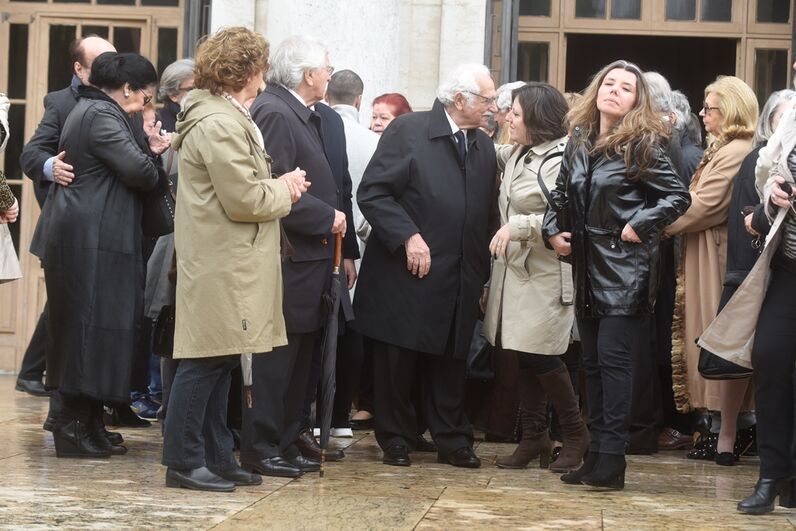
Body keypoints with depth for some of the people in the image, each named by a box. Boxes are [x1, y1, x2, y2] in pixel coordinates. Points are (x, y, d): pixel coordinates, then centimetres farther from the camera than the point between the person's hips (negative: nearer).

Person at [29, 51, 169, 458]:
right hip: (93, 241, -11)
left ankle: (88, 425, 15)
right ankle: (74, 426, -5)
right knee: (91, 329, -7)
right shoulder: (102, 116, -14)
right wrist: (154, 163, -1)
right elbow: (137, 170, -22)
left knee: (84, 330, 11)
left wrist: (149, 151, 11)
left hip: (83, 238, 11)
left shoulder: (90, 111, 20)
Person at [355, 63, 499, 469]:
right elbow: (372, 192, -11)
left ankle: (452, 440, 17)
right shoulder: (408, 131, -7)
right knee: (398, 361, 3)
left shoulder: (484, 147, 13)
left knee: (449, 363, 9)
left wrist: (481, 275, 12)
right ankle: (396, 440, 14)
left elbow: (486, 214, 17)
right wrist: (407, 236, -19)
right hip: (406, 276, -5)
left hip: (459, 282, 5)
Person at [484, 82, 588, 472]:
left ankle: (575, 435, 10)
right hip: (514, 271, 8)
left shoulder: (560, 160, -15)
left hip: (545, 275, -8)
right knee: (523, 356, 10)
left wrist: (517, 227, -23)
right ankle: (533, 436, 19)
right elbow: (492, 158, 33)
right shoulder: (516, 154, 11)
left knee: (541, 357, -6)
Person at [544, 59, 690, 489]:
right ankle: (597, 454, 15)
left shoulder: (642, 147, -8)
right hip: (588, 268, 7)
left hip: (625, 270, -7)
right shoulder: (579, 142, 9)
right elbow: (562, 194, 20)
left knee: (613, 356, -11)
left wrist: (640, 226, -15)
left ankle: (611, 457, -10)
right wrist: (553, 230, 5)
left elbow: (678, 197, -8)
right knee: (592, 361, 9)